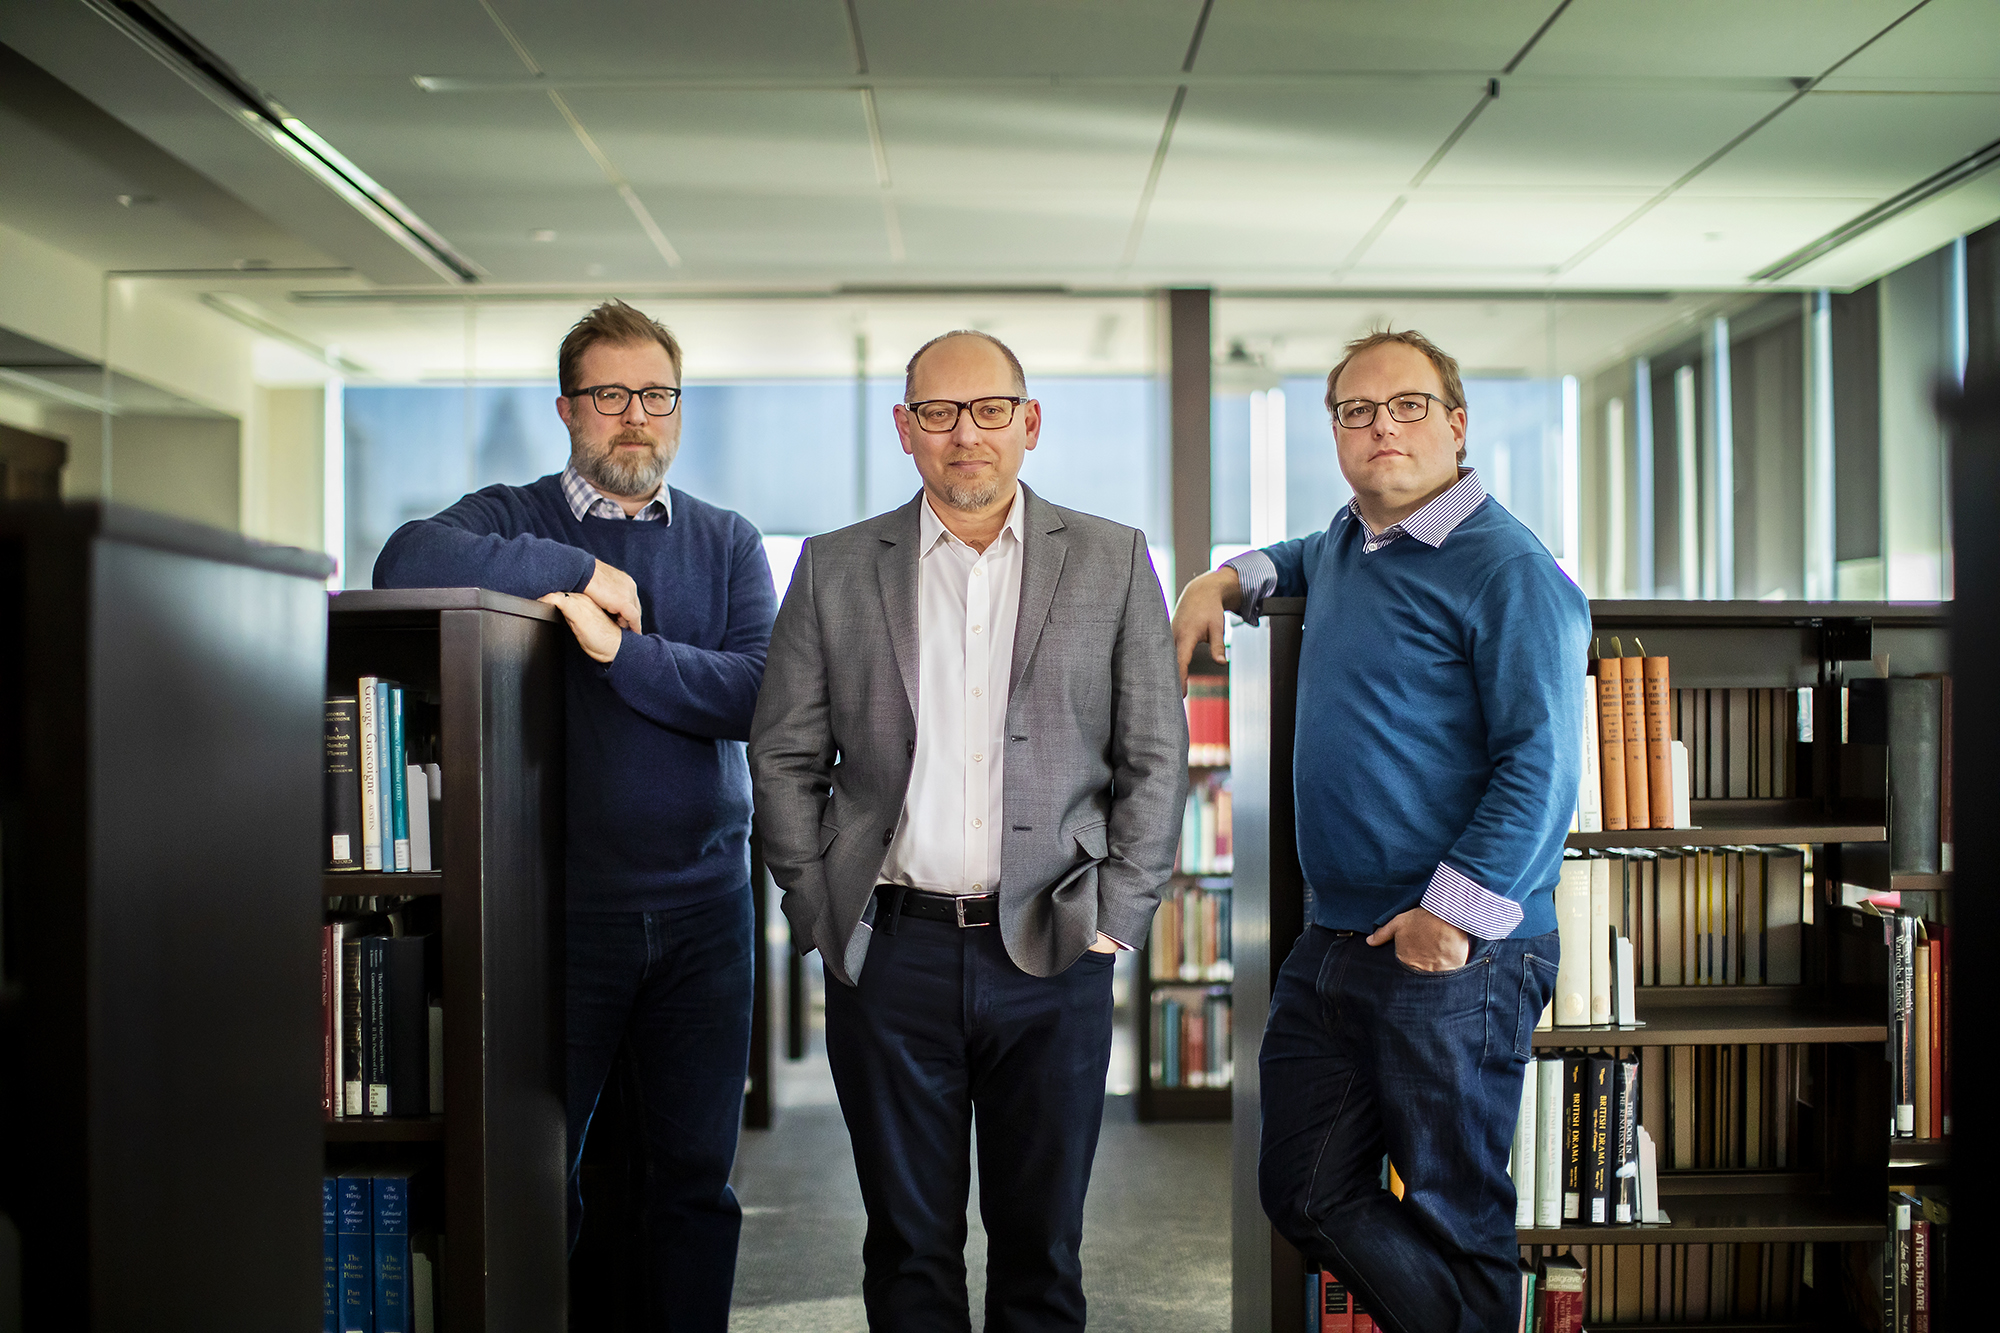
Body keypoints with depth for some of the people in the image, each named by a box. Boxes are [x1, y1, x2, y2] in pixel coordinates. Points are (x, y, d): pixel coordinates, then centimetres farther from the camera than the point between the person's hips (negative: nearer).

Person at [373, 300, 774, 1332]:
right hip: (558, 900, -2)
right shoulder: (514, 521, 2)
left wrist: (620, 651, -19)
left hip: (701, 905, 2)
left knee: (697, 1168, 11)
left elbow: (762, 694, -9)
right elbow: (408, 563, -21)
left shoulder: (728, 543, 8)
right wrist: (582, 568, -19)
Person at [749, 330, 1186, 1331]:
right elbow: (784, 757, 7)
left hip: (1053, 955, 0)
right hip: (890, 954, 0)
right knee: (908, 1245, 11)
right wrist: (819, 911, 0)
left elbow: (1155, 758, 4)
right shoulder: (834, 569, 5)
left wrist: (1116, 917, -2)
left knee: (1042, 1245, 11)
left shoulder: (1113, 562, 4)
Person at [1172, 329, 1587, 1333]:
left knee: (1453, 1215, 5)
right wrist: (1227, 581, 21)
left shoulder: (1507, 570, -13)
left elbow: (1542, 763, -18)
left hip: (1454, 957, -8)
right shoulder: (1347, 541, 12)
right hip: (1329, 942, 8)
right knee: (1306, 1197, 15)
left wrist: (1453, 914, -21)